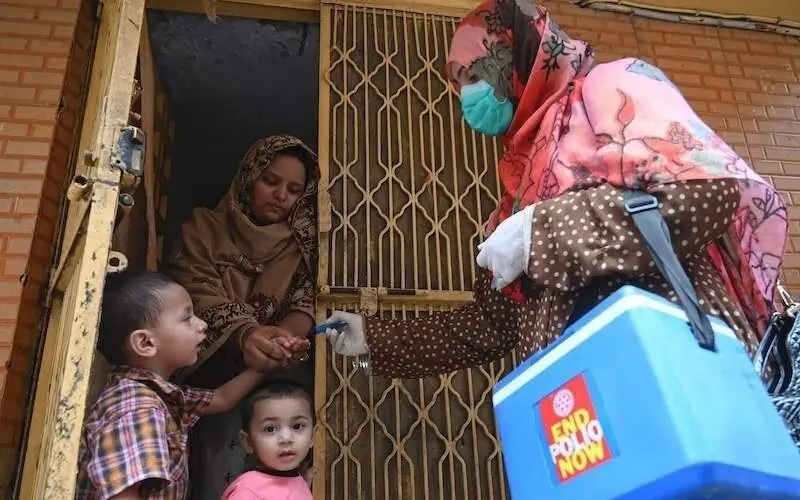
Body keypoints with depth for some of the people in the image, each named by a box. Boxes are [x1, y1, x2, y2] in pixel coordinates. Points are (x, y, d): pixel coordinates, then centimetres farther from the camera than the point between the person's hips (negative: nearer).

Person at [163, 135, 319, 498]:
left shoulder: (302, 244, 9)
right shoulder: (205, 228, 4)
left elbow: (306, 305, -4)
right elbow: (199, 297, -11)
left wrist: (282, 336, -27)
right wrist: (244, 335, -31)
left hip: (275, 377, 1)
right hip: (215, 376, -1)